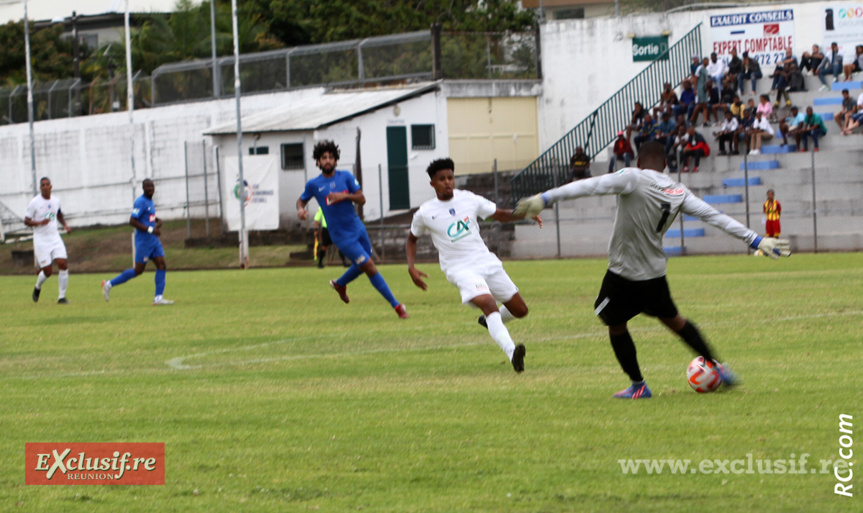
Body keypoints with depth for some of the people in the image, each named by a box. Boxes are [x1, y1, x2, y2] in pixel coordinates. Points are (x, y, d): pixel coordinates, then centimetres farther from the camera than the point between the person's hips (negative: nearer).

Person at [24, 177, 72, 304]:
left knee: (63, 264, -12)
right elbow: (26, 221, -9)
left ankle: (62, 297, -3)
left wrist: (65, 225, 7)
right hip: (41, 240, -4)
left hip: (55, 237, 4)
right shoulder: (34, 203, -10)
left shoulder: (56, 200, 6)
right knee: (47, 271, -7)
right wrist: (40, 223, -25)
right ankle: (37, 287, 28)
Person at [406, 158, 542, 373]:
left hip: (487, 262, 5)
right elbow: (412, 239, 17)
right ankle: (511, 352, -47)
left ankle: (488, 320, 40)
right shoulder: (425, 213, -1)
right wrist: (411, 268, 3)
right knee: (488, 303, -32)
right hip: (461, 270, -5)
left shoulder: (469, 199, 4)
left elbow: (501, 215, 11)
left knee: (520, 310, 7)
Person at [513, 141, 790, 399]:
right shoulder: (679, 193, 1)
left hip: (623, 275, -5)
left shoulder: (633, 179, -15)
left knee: (616, 324, 15)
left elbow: (591, 186, -24)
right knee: (671, 318, 24)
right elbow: (716, 217, 2)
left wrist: (545, 198, -26)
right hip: (656, 272, 5)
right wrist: (757, 240, 8)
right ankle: (718, 368, 28)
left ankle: (638, 386, 18)